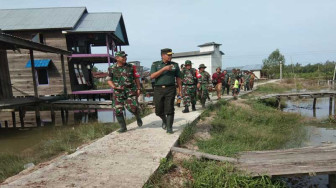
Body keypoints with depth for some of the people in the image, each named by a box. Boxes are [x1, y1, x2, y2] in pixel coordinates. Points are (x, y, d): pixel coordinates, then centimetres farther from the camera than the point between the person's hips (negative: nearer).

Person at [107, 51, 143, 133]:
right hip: (118, 92, 2)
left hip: (131, 91, -1)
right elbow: (109, 80, 9)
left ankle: (138, 117, 20)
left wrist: (139, 88, 5)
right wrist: (114, 87, -7)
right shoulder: (112, 69, 5)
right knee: (118, 110, 0)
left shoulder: (131, 67, 5)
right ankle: (123, 127, 15)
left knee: (133, 107, -15)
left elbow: (136, 78, 9)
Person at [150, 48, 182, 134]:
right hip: (158, 89, 1)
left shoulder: (175, 65, 10)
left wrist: (180, 89, 8)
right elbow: (152, 76, -8)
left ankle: (169, 127, 4)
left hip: (170, 89, 0)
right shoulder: (155, 64, 6)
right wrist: (163, 69, -14)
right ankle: (164, 120, 37)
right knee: (158, 110, 7)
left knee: (169, 109, -6)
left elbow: (178, 78, 13)